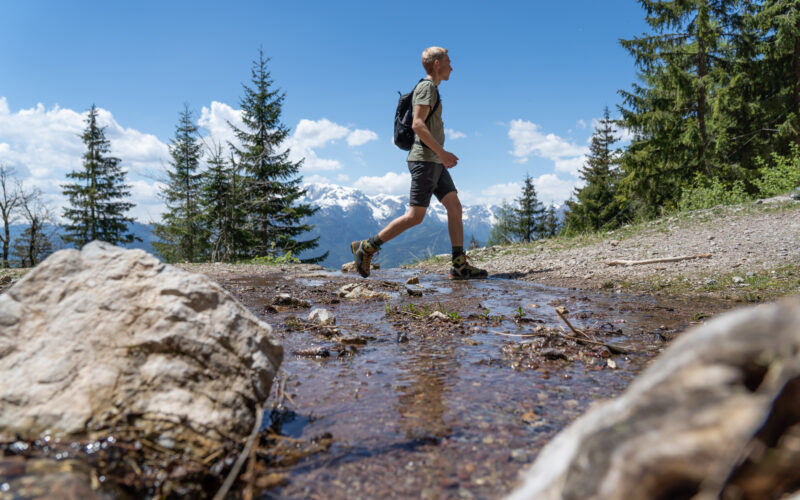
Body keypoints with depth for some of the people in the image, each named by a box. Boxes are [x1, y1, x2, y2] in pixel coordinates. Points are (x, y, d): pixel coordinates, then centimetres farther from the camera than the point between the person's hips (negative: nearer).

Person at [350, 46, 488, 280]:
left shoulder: (432, 90, 23)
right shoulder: (427, 87, -7)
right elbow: (417, 124, -20)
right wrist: (441, 152, -20)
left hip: (434, 161, 10)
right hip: (425, 159, -10)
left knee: (455, 207, 2)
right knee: (415, 215, -10)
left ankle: (460, 266, 0)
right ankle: (366, 247, -2)